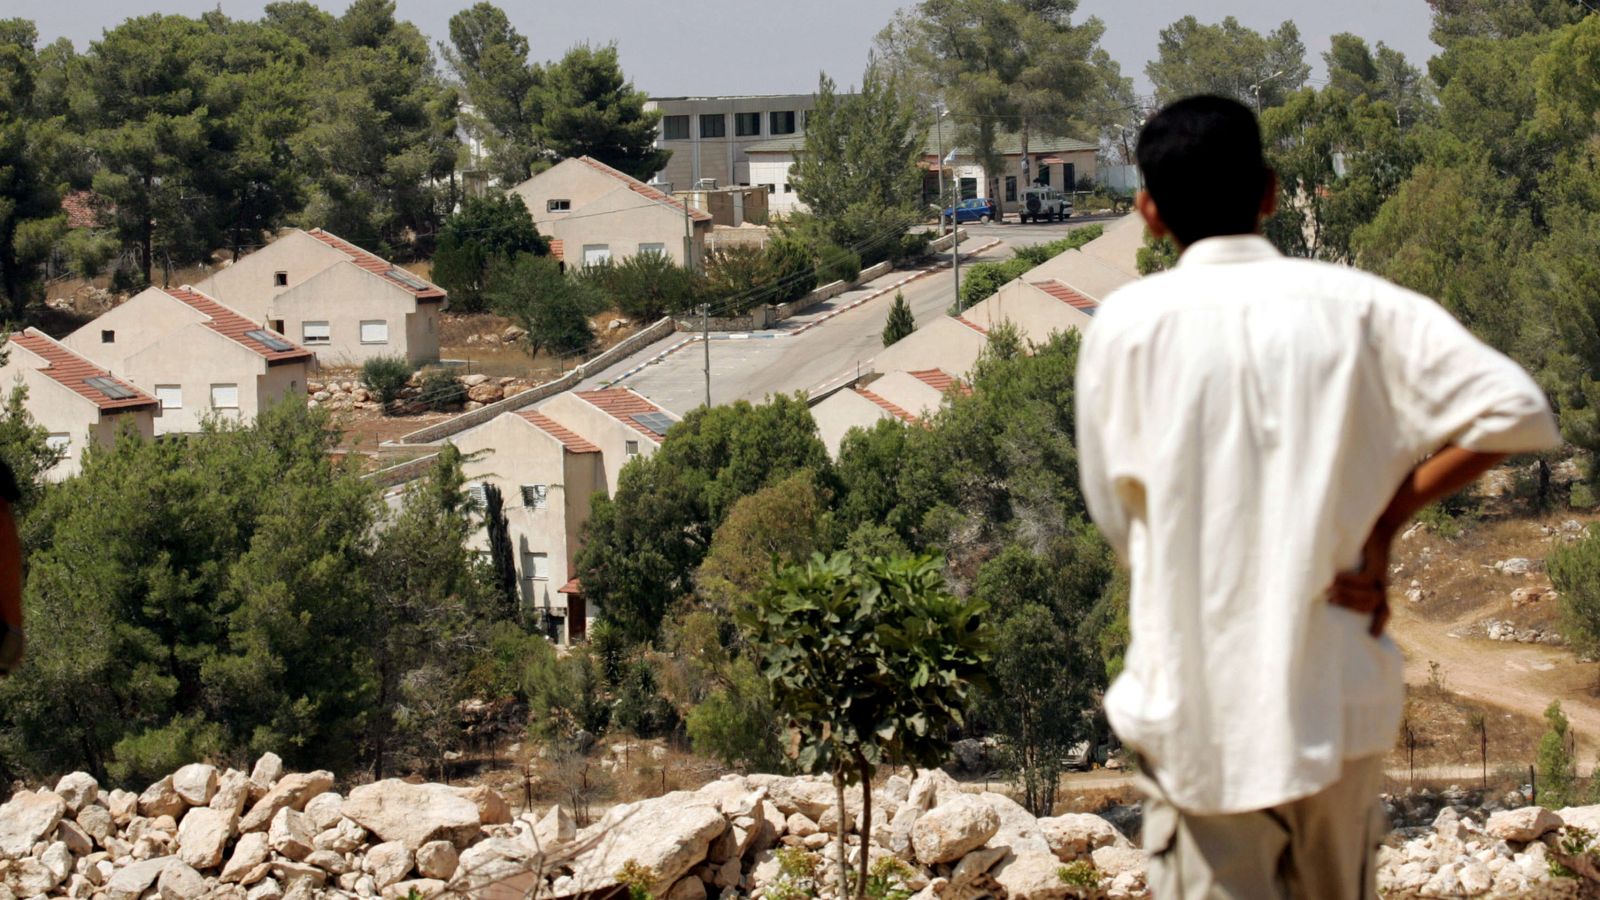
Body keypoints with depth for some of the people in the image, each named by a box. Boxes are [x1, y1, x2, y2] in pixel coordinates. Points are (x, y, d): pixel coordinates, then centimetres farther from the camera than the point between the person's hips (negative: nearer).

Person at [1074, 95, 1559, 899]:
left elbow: (1118, 516, -1)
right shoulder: (1358, 306, -3)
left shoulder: (1125, 327, -5)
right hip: (1339, 693, 2)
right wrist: (1386, 519, -4)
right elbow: (1515, 410, -10)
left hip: (1197, 703, -2)